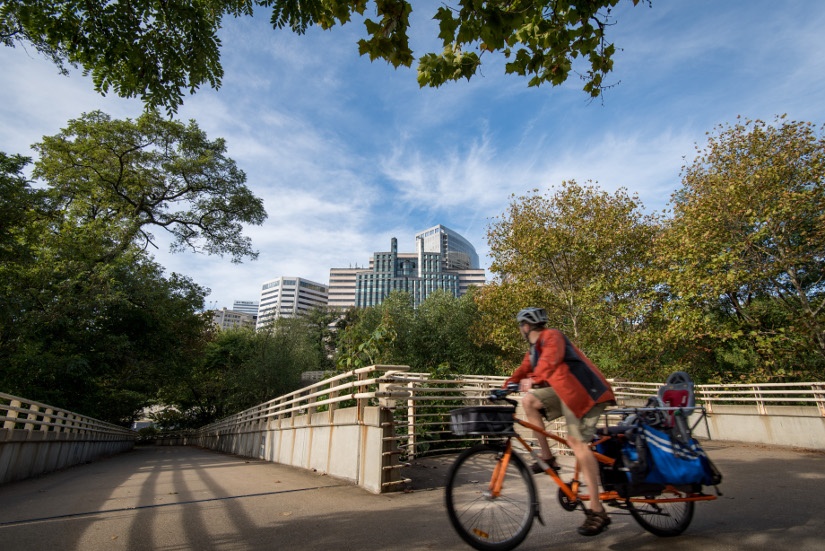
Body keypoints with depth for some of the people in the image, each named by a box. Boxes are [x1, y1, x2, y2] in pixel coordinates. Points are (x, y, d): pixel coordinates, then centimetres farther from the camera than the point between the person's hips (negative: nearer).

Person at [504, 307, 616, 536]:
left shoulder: (552, 337, -11)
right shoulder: (534, 349, 18)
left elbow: (550, 360, -30)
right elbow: (524, 369, 12)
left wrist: (533, 379, -39)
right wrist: (505, 387, 2)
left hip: (584, 391, -9)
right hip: (563, 391, 9)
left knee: (577, 441, -15)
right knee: (529, 400, -6)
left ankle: (597, 511, -7)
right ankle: (547, 458, 1)